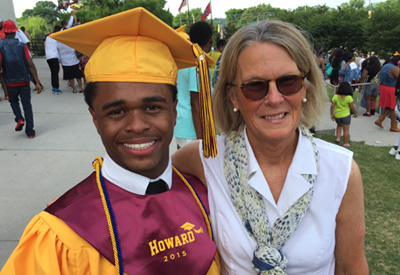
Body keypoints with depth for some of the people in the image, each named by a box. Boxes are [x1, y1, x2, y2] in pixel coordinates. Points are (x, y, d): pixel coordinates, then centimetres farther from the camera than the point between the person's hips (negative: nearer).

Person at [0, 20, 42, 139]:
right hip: (24, 81, 0)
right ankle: (30, 132, 6)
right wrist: (37, 82, -5)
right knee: (27, 105, 7)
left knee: (13, 101, 26)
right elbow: (31, 64, -7)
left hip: (10, 82, 0)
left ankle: (19, 119, 2)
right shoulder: (22, 45, -4)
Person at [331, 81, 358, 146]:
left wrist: (332, 114, 3)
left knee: (339, 125, 30)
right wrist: (355, 113, 8)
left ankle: (338, 138, 19)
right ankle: (345, 143, 14)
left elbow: (332, 106, -7)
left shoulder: (335, 96, -8)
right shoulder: (349, 97, -14)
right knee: (346, 130, 8)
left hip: (337, 115, 3)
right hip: (345, 115, -3)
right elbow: (352, 107, -8)